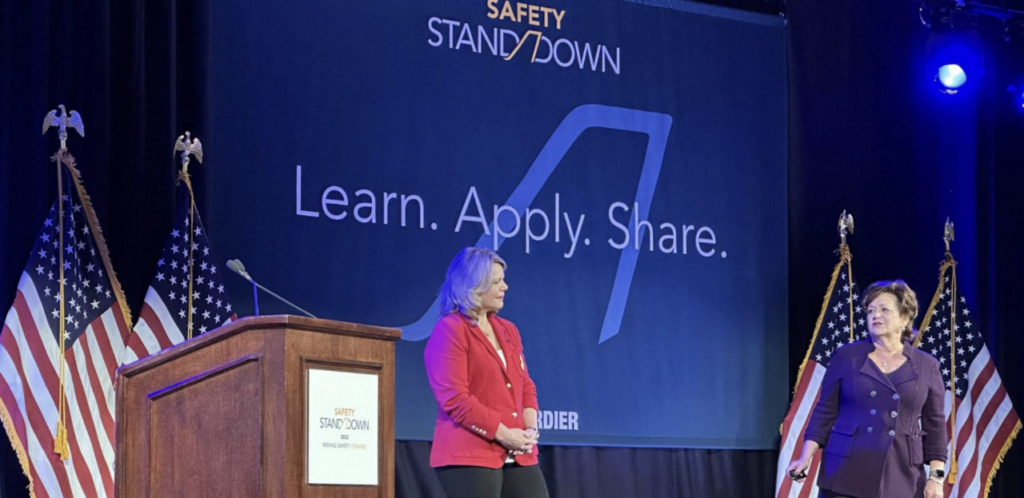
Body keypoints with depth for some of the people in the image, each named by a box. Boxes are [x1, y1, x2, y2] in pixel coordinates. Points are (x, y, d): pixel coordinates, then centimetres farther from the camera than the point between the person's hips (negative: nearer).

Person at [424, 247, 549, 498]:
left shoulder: (507, 330, 18)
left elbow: (526, 386, 20)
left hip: (517, 455, 8)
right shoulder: (449, 331, -7)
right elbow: (454, 398, -15)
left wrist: (531, 429, 0)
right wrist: (503, 434, -16)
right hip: (469, 456, -8)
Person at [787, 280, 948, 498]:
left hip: (900, 480, 1)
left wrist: (936, 476, 0)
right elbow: (825, 412, 5)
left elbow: (934, 426, 7)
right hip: (846, 475, -1)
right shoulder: (846, 357, 5)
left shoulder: (926, 366, 6)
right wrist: (806, 458, -4)